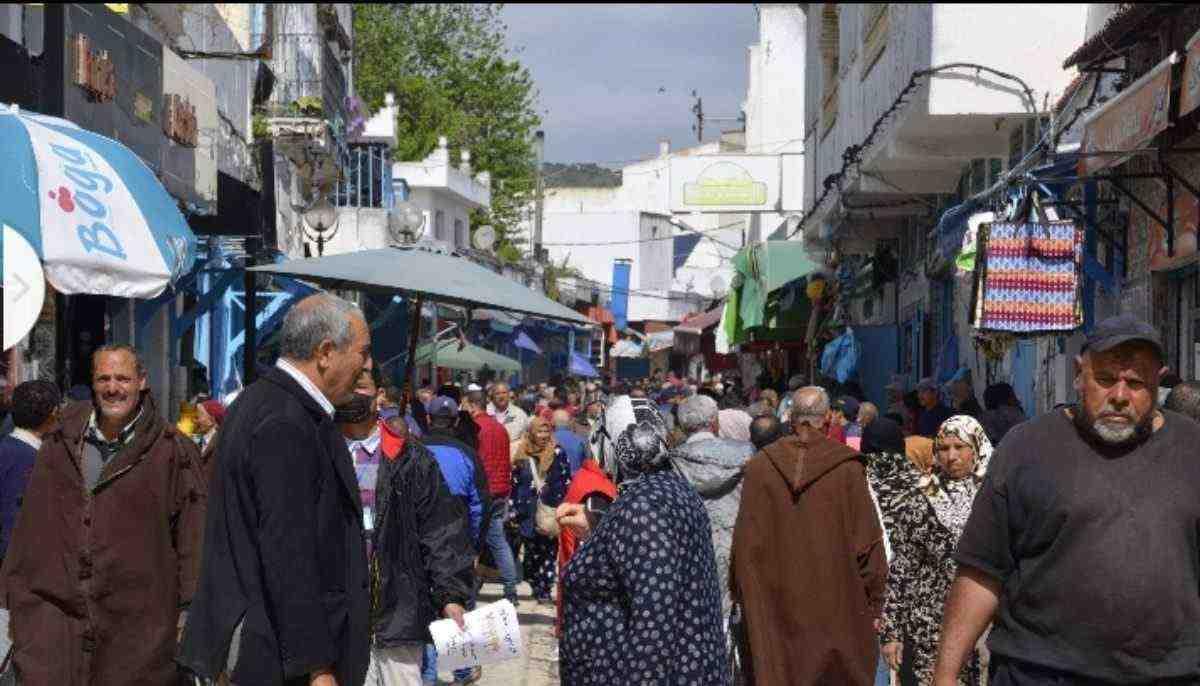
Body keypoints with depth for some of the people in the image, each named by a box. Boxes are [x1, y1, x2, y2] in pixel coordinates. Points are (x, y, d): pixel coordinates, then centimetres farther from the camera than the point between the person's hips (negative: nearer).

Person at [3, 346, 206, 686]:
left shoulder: (172, 451, -1)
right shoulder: (61, 444, 10)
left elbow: (192, 533, 0)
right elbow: (30, 525, 14)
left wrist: (189, 611, -3)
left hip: (137, 620, -2)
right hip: (54, 610, 2)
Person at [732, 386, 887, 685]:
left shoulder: (759, 466, -3)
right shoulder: (847, 467, -9)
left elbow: (746, 544, 0)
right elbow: (867, 541, -7)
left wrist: (745, 598, 11)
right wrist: (874, 603, 4)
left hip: (775, 610, 2)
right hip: (837, 607, -2)